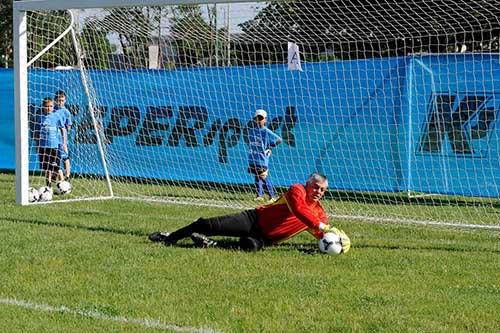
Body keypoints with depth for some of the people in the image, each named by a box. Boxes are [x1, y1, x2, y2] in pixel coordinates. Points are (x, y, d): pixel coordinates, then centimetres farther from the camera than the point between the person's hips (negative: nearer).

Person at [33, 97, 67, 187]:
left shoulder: (56, 116, -1)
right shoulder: (41, 118, 5)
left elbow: (62, 129, 5)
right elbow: (37, 133, 11)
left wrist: (64, 142, 2)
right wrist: (37, 145, 9)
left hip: (54, 145, -3)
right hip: (43, 146, 3)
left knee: (57, 168, -8)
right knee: (47, 168, 10)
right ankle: (48, 186, 18)